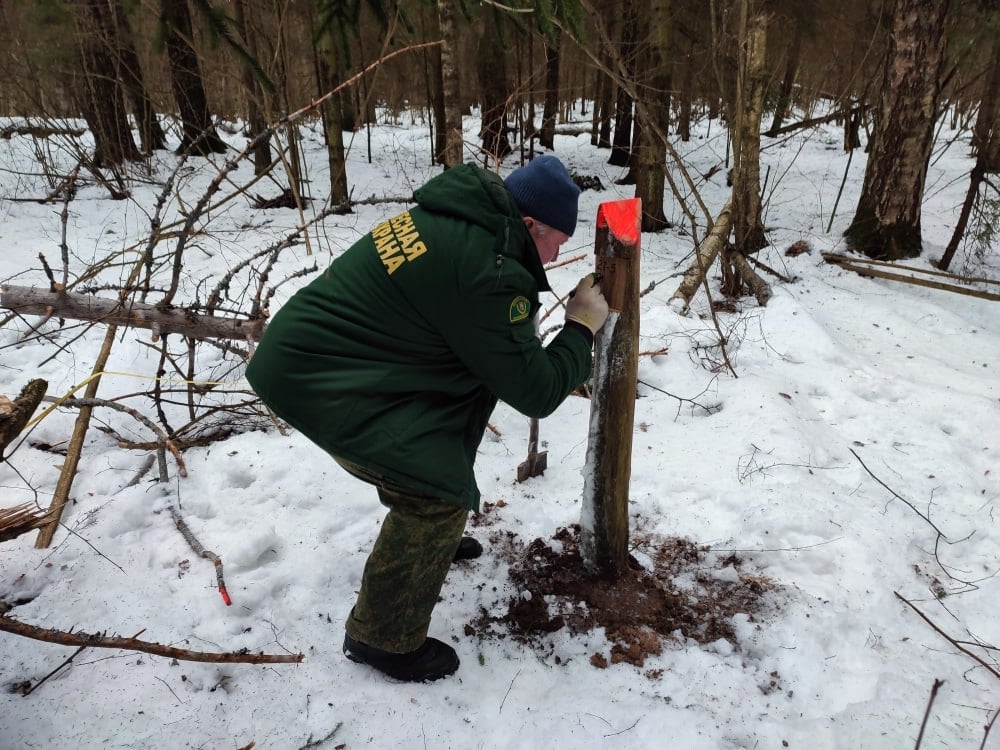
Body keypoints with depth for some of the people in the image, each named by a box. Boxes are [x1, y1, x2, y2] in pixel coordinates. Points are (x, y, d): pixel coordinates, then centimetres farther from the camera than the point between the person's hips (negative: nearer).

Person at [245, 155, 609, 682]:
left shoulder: (458, 218, 7)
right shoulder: (486, 272, -24)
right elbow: (533, 393, -15)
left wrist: (564, 365, 17)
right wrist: (582, 327, -1)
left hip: (311, 343, 10)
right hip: (316, 378, -10)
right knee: (440, 492, -9)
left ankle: (430, 538, 46)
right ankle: (383, 637, 10)